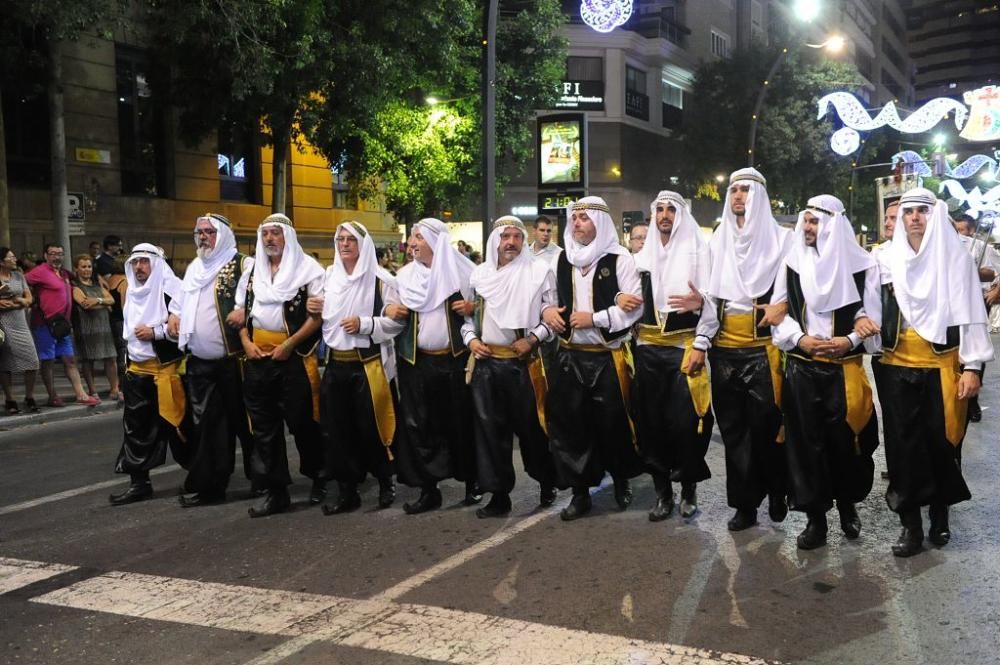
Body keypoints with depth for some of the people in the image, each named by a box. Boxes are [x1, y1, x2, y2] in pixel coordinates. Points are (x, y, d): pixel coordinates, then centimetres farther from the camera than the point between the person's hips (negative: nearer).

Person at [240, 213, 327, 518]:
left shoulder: (307, 268, -5)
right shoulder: (253, 270, 12)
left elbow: (318, 314, -10)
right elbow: (242, 310, 17)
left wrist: (289, 344, -17)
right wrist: (246, 341, 0)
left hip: (293, 356, -5)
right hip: (258, 357, 6)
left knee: (302, 422, 2)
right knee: (264, 427, 7)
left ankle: (319, 478, 23)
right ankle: (276, 491, 15)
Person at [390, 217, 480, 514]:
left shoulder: (461, 272, -1)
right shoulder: (405, 274, 9)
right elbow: (396, 310, 18)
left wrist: (472, 307, -14)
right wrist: (389, 309, -4)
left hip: (454, 361, -3)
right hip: (416, 362, 3)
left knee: (461, 422, 5)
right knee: (419, 426, 2)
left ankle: (472, 482, 21)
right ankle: (429, 490, 12)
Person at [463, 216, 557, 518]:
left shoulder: (539, 271, -1)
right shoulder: (479, 273, 10)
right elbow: (467, 312, 17)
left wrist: (533, 338, -13)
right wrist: (471, 339, 0)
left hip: (524, 362, -3)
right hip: (486, 363, 3)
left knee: (530, 426, 5)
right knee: (490, 429, 5)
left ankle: (547, 482, 27)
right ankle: (499, 495, 14)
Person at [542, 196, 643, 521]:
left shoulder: (619, 259, -7)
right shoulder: (564, 260, 11)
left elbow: (635, 306, -12)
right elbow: (552, 296, 23)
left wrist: (594, 318, -16)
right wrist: (547, 310, 0)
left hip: (608, 358, -5)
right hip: (569, 357, 5)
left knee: (612, 423, 4)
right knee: (569, 424, 3)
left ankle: (621, 480, 29)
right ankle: (580, 492, 15)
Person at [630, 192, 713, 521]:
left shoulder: (698, 250, 2)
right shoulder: (643, 254, 14)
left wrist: (700, 302, -27)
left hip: (684, 347, -4)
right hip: (648, 348, 4)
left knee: (684, 419, -7)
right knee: (651, 419, 2)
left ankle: (688, 488, 11)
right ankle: (662, 491, 12)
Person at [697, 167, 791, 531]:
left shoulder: (779, 238, 2)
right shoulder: (717, 241, 12)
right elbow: (708, 294, 10)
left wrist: (782, 306, -15)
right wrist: (700, 342, 4)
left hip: (763, 346, -3)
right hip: (724, 347, 3)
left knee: (766, 422, -3)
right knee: (733, 426, 5)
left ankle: (777, 493, 17)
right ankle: (744, 503, 13)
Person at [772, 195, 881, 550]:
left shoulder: (860, 264, 0)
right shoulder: (792, 262, 5)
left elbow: (871, 313, 1)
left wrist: (850, 340, -14)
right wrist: (800, 339, -10)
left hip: (844, 367, -1)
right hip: (801, 366, 2)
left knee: (845, 439, 5)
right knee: (806, 442, 3)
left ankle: (847, 504, 28)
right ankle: (815, 518, 13)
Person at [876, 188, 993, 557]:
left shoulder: (956, 257, 0)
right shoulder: (888, 258, 6)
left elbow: (971, 313, -3)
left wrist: (972, 366, -9)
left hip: (942, 366, -2)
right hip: (898, 366, 2)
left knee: (940, 441, 4)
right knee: (903, 443, 2)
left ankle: (940, 514, 24)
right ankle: (911, 524, 10)